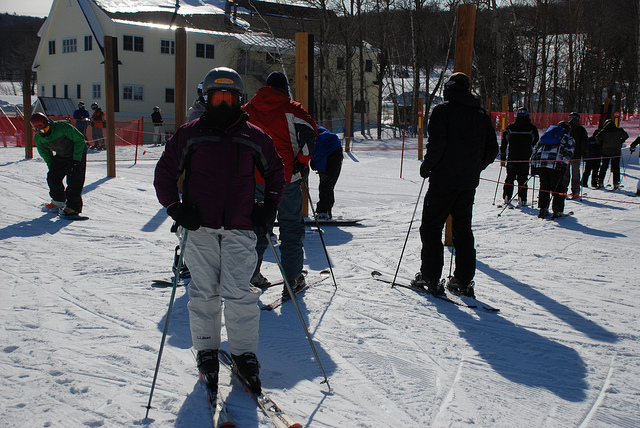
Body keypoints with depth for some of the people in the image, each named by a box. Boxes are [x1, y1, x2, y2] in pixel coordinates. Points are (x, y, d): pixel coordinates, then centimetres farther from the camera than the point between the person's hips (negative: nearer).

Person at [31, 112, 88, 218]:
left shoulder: (62, 127, -29)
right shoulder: (38, 138, -10)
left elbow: (80, 139, -22)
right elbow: (45, 153, 8)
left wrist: (76, 159, -23)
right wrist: (51, 167, 0)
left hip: (78, 153, -6)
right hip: (61, 156, 6)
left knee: (74, 180, -17)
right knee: (52, 177, 2)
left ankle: (73, 207, -14)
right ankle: (59, 201, 26)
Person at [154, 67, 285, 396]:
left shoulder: (254, 137, 7)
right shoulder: (190, 134, 4)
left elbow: (275, 169, 21)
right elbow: (164, 172, 8)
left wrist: (270, 204, 9)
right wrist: (175, 208, -3)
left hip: (239, 228, 0)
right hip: (200, 227, 0)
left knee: (239, 292, -6)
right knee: (203, 292, 3)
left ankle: (244, 352, 9)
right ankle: (207, 351, 19)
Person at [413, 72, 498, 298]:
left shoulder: (442, 110, -7)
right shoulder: (481, 114, 9)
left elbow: (437, 144, -18)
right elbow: (492, 150, 8)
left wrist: (426, 166, -3)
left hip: (444, 180, -5)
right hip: (469, 182, 6)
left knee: (431, 227, 4)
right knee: (463, 229, 13)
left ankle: (430, 278, 2)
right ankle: (464, 280, 12)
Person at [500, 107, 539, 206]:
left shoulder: (510, 127, 2)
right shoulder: (532, 128, -1)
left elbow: (504, 142, 5)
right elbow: (536, 143, 6)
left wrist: (502, 155, 12)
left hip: (511, 157, 1)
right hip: (525, 158, -1)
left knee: (509, 177, 11)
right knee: (522, 179, 4)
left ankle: (506, 197, 7)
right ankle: (521, 199, 0)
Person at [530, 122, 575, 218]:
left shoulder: (545, 135, 31)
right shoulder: (568, 138, 18)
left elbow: (535, 149, 24)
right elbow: (568, 152, 0)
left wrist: (533, 165, 21)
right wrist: (564, 166, -8)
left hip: (540, 162, 4)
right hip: (555, 163, -4)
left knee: (544, 186, 15)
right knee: (559, 188, 7)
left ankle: (543, 209, 9)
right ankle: (557, 211, 3)